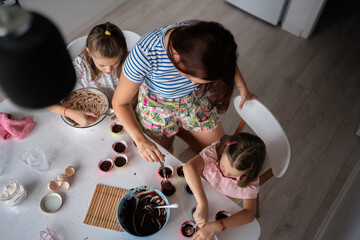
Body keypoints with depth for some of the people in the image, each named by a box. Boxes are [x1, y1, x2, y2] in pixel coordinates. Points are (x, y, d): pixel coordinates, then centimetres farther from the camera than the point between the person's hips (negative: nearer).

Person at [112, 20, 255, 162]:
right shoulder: (144, 54, -41)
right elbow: (120, 103, -24)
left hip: (195, 100, 3)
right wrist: (140, 140, -32)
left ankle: (182, 131, 36)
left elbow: (228, 61, -3)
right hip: (157, 106, -2)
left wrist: (243, 88, 8)